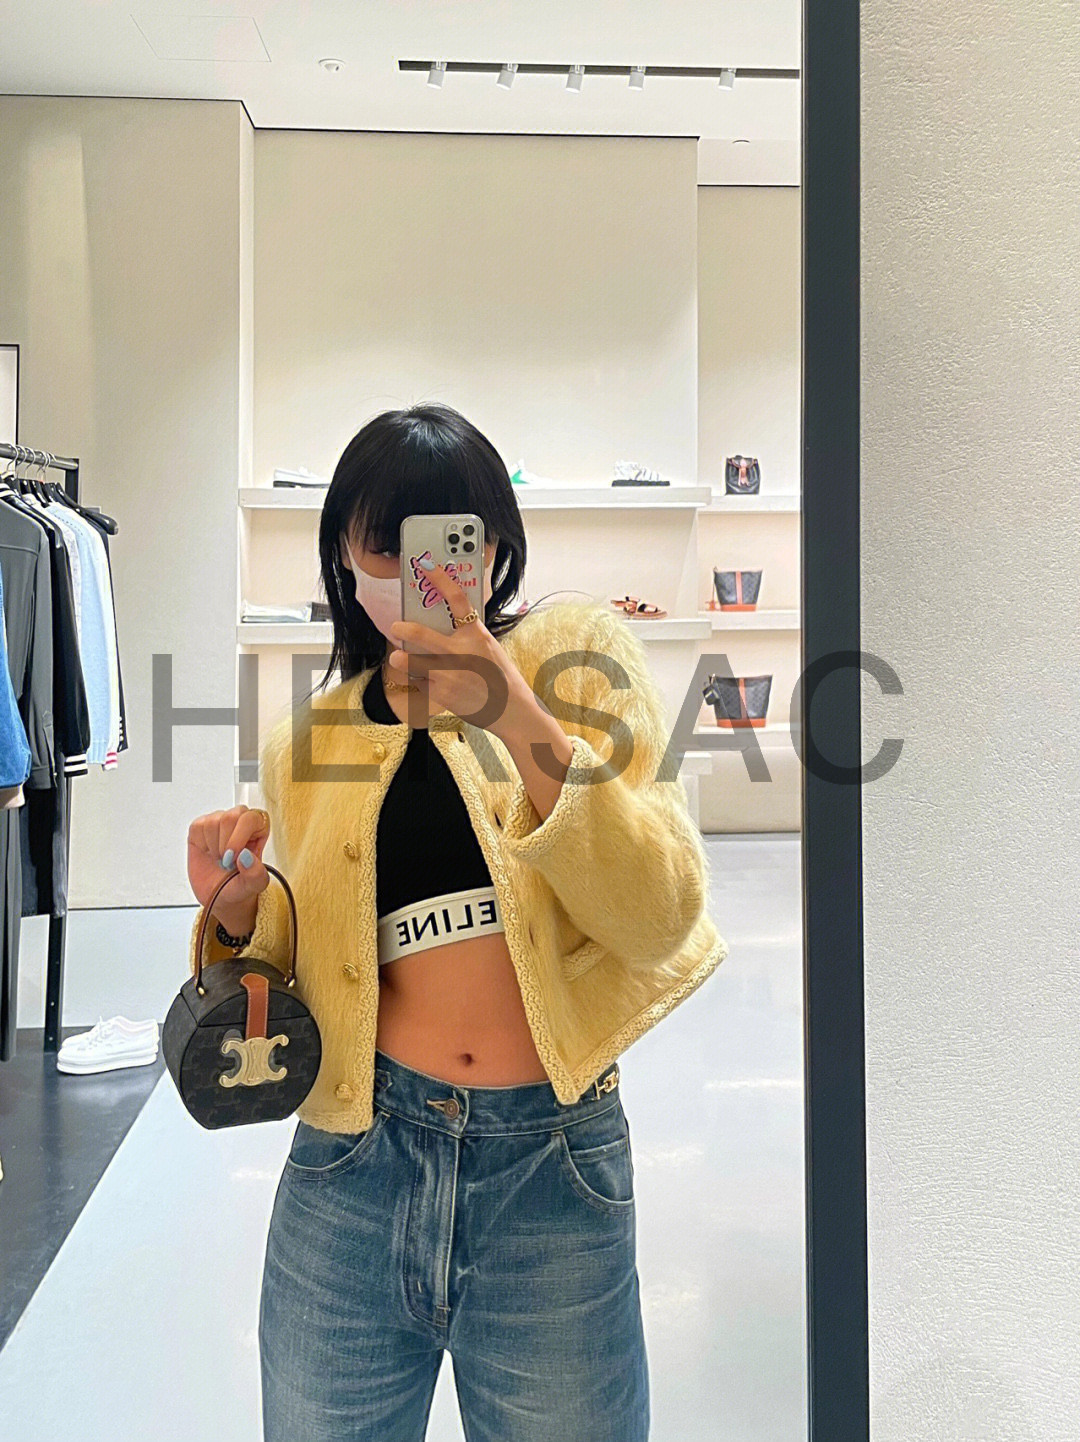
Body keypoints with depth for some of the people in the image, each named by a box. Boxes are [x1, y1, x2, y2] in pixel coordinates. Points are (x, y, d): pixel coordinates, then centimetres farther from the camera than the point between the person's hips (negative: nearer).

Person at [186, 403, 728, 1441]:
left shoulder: (577, 655, -1)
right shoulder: (309, 736, 7)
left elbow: (662, 918, -13)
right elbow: (302, 982, 13)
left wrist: (523, 724, -23)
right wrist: (238, 912, -8)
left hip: (554, 1166, -2)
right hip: (356, 1162, 3)